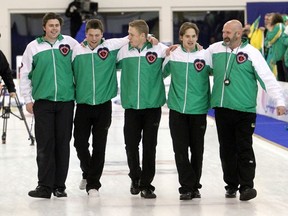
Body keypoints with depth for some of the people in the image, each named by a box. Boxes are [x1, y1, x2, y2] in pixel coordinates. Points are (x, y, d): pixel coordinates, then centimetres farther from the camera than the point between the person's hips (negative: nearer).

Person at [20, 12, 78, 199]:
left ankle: (60, 186, 11)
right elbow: (25, 75, 6)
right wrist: (28, 99, 3)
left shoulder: (70, 43, 3)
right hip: (43, 101, -1)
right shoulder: (34, 47, 3)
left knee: (63, 144, 4)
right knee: (45, 145, -3)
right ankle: (45, 186, 0)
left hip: (66, 101, 1)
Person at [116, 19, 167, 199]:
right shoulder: (124, 51, 2)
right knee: (131, 145, 4)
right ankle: (136, 178, 26)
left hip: (153, 106, -2)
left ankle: (146, 184, 12)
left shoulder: (159, 49, -4)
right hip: (131, 107, 2)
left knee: (149, 146, 2)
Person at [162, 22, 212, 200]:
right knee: (180, 150, -2)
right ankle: (187, 187, 2)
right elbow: (161, 73, 16)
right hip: (177, 110, 1)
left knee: (197, 150, 8)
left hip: (199, 110, 0)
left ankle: (194, 186, 19)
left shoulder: (205, 56, -2)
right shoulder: (173, 55, 2)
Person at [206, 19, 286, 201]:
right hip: (221, 109, 4)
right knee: (227, 149, 11)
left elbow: (267, 77, -9)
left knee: (244, 149, -4)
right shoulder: (215, 49, 7)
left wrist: (279, 101, -14)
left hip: (244, 111, -4)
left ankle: (246, 186, -1)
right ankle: (231, 184, 22)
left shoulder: (251, 53, -6)